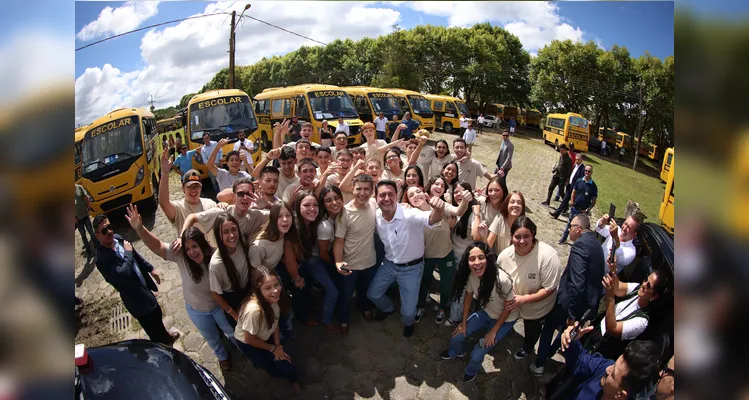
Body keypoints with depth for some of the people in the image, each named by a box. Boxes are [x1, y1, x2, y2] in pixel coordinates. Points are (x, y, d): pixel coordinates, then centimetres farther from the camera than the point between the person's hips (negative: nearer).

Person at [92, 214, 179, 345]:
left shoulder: (118, 238, -4)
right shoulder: (101, 259, -28)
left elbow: (136, 256, 11)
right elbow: (123, 274, -39)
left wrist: (150, 269, 14)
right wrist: (127, 252, -27)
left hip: (144, 287, 8)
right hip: (136, 299, -8)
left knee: (157, 314, 31)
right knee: (153, 330, 10)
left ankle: (166, 336, 56)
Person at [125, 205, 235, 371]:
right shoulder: (179, 255, -26)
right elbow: (157, 246, -37)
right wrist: (139, 228, -52)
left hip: (219, 304, -1)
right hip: (197, 310, 1)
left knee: (232, 331, 24)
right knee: (212, 338, 26)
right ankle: (222, 356, 59)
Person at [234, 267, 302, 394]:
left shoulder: (273, 298, -23)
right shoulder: (254, 310, -41)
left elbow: (275, 323, -4)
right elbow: (250, 339, -23)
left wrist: (278, 346, -9)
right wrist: (273, 348, -11)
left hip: (266, 336, 5)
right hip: (248, 343, -5)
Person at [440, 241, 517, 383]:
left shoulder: (502, 280, -38)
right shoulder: (471, 275, -23)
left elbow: (508, 308, -21)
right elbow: (468, 297, -5)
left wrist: (493, 331, -11)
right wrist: (464, 323, 1)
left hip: (505, 319, -4)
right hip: (485, 312, 4)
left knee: (477, 354, -8)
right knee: (457, 337, 1)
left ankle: (472, 370, 29)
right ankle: (456, 352, 38)